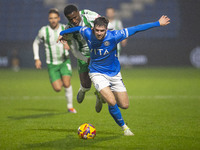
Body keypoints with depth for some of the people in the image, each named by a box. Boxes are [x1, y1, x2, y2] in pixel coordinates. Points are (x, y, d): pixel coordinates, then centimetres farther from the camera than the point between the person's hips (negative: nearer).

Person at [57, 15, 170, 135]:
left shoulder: (113, 36, -20)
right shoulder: (88, 33, -16)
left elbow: (136, 29, -16)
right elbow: (78, 28, 8)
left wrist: (158, 23, -14)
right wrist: (62, 33, 24)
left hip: (114, 73, 2)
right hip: (97, 73, -2)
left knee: (125, 105, 5)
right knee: (112, 103, -21)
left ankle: (103, 95, 35)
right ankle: (124, 127, 2)